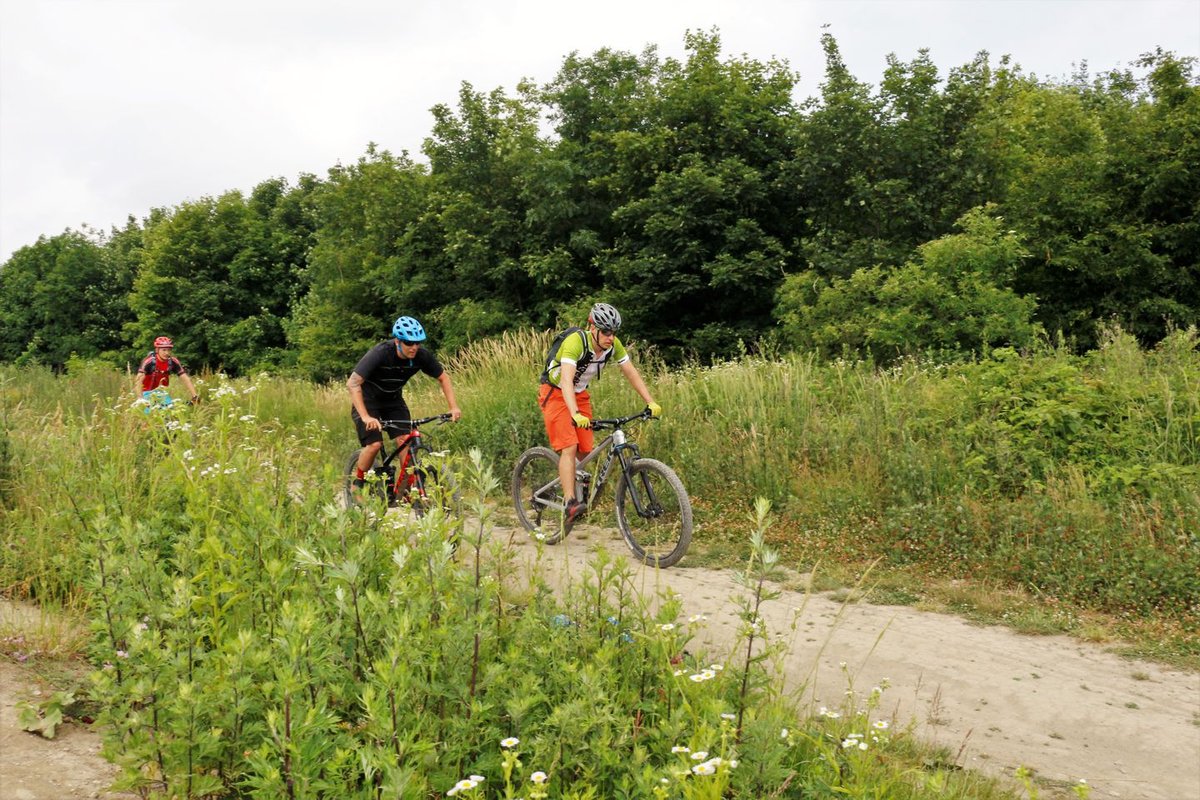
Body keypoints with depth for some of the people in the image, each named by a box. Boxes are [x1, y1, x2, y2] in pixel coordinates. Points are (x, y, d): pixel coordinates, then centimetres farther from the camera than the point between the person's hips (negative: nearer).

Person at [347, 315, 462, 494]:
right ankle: (357, 484, 5)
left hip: (393, 400, 4)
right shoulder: (380, 353, -33)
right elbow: (353, 383, -37)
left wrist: (453, 407, -16)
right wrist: (365, 417, -45)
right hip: (367, 400, -4)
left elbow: (443, 377, -4)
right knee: (374, 444, -18)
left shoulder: (421, 355, -20)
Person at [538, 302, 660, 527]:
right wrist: (575, 414, -54)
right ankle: (570, 505, -26)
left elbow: (631, 373, -4)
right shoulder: (575, 341, -31)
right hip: (555, 394, -6)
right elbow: (566, 380, -42)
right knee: (569, 448, -20)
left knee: (586, 450, -2)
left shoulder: (613, 345, -12)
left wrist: (650, 402, -14)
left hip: (580, 395, 6)